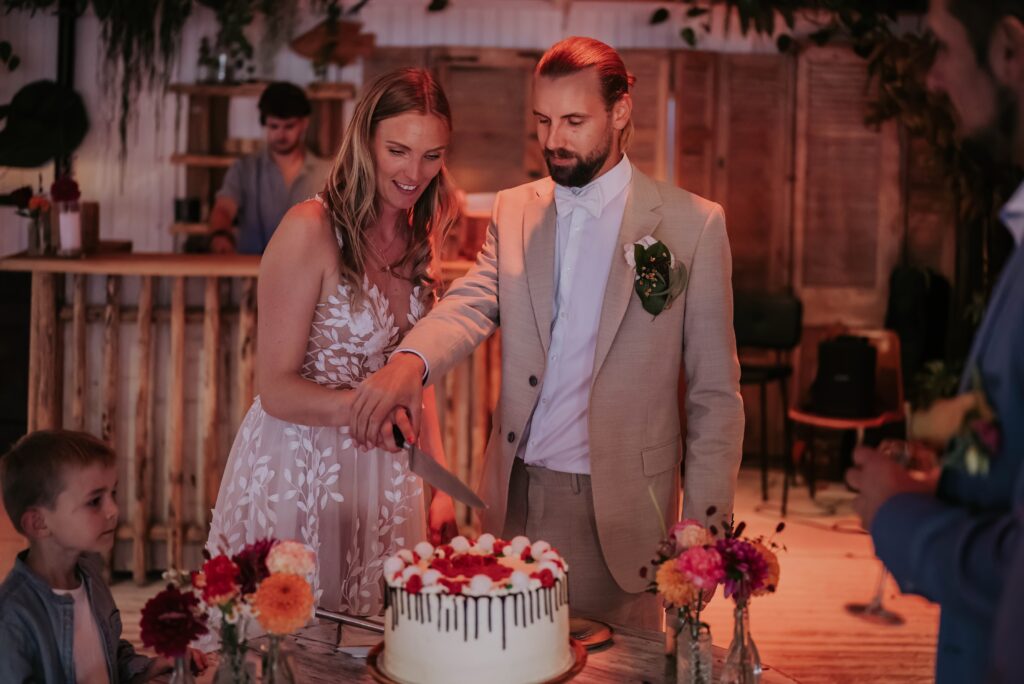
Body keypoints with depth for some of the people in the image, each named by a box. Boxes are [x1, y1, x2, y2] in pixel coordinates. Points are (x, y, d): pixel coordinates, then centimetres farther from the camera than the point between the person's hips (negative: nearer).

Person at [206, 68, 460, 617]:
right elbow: (278, 390, -15)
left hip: (381, 473, 6)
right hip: (296, 469, -6)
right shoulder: (310, 230, -15)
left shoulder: (416, 240, 6)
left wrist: (441, 487, 5)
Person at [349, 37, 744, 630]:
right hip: (515, 500, 3)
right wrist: (410, 362, -31)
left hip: (616, 514, -3)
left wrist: (703, 529, -7)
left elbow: (715, 393, -2)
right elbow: (471, 304, -9)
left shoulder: (693, 224, -4)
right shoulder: (514, 211, 8)